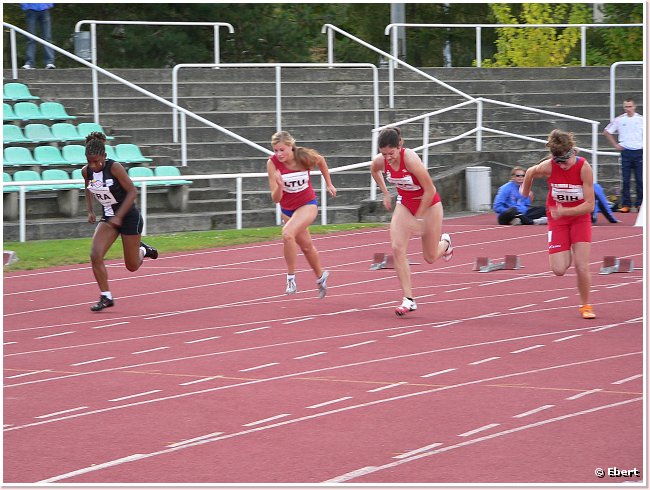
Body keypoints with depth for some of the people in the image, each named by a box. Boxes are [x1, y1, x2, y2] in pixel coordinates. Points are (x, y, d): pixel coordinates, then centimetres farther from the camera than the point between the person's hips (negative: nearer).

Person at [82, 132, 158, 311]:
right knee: (95, 256, -16)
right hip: (108, 217, 5)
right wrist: (90, 211, 2)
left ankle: (142, 250, 40)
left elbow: (132, 191, -20)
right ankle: (106, 297, -6)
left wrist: (119, 216, -25)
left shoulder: (114, 168, -23)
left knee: (132, 266, 5)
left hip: (129, 217, -5)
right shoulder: (86, 171, -6)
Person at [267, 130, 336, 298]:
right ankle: (320, 277, 48)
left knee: (287, 233, -30)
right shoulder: (272, 163, -22)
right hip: (287, 209, 3)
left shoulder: (305, 157, -22)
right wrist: (280, 186, -42)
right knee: (306, 246, 22)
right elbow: (275, 199, -22)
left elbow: (321, 161, 5)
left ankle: (291, 277, -17)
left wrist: (329, 184, 12)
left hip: (307, 204, -3)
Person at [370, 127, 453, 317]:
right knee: (397, 247, -17)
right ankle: (408, 300, -14)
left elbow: (430, 190, -28)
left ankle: (445, 242, 47)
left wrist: (418, 217, -23)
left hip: (429, 204, -4)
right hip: (405, 204, 4)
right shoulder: (380, 161, -17)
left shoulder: (410, 159, -34)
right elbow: (374, 170, 12)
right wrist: (385, 193, 8)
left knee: (430, 257, 9)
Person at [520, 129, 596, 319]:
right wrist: (525, 195, 21)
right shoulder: (548, 167, -20)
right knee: (559, 270, -8)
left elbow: (589, 205, -21)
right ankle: (566, 254, 30)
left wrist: (564, 211, -29)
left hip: (580, 217, -1)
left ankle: (585, 305, 11)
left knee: (582, 266, -11)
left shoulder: (584, 168, -23)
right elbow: (530, 172, 5)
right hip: (557, 219, 1)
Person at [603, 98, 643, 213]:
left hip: (639, 152, 0)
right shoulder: (619, 120, 3)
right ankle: (625, 205, 4)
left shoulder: (641, 119, 1)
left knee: (640, 180, -1)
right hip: (626, 152, 0)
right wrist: (615, 145, 6)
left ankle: (640, 204, 6)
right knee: (625, 180, 0)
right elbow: (606, 132, 12)